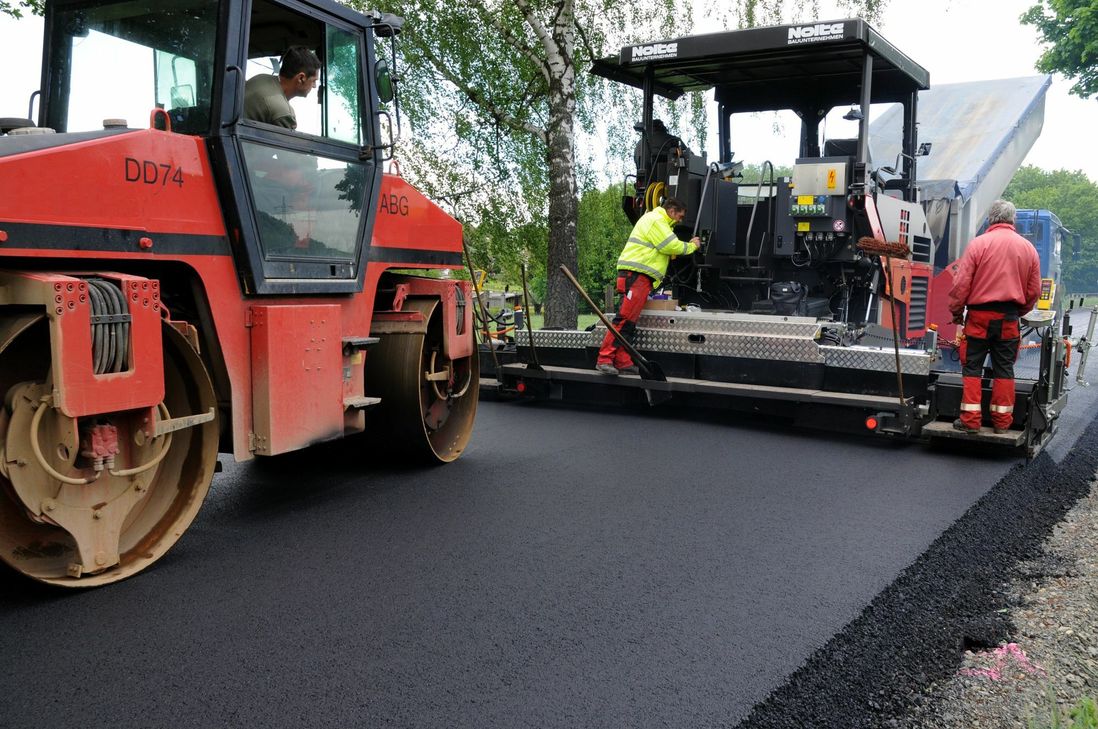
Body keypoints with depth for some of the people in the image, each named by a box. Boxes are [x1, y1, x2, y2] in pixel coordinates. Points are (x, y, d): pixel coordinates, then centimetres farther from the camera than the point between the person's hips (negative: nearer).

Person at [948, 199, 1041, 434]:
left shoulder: (978, 243, -7)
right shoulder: (1028, 248, 6)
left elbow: (961, 284, -8)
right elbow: (1034, 291, 10)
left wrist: (956, 311, 4)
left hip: (979, 315, -3)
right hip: (1009, 318, 3)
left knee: (972, 367, 3)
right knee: (1004, 369, 10)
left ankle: (970, 420, 2)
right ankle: (1002, 421, 14)